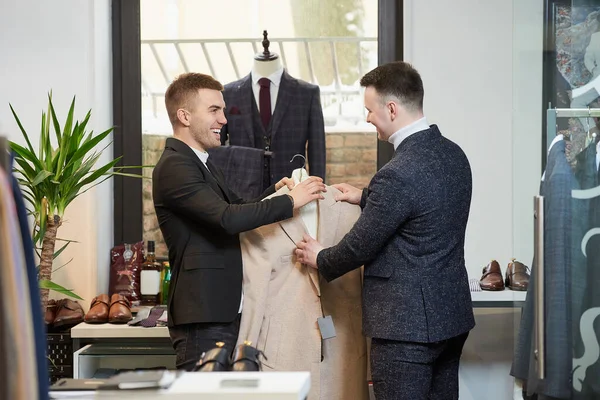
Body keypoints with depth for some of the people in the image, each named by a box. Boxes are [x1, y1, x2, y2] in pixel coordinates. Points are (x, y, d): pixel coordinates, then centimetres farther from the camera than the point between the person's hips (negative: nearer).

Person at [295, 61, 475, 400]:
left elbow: (359, 247, -13)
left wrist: (320, 259, 6)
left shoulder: (397, 174, -22)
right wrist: (366, 198, 21)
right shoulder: (453, 155, 4)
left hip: (407, 324, -9)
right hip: (452, 314, 9)